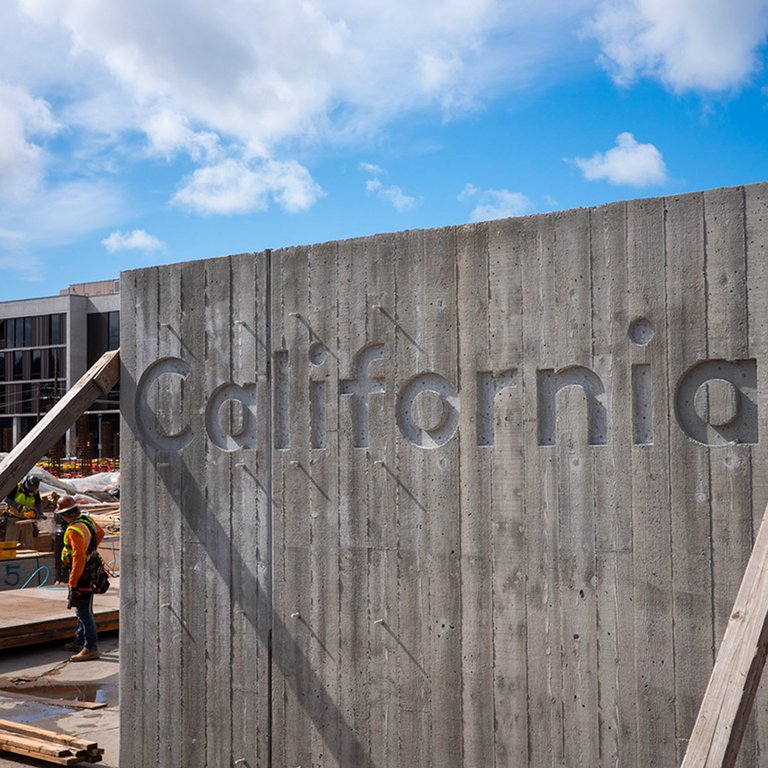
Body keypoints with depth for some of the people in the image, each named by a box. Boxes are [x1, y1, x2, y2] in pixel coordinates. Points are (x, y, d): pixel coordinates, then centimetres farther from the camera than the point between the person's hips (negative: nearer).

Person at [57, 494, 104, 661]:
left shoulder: (74, 531, -24)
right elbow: (100, 532, 24)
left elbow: (79, 558, -28)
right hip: (89, 572, 10)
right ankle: (80, 641, 33)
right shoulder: (87, 520, 3)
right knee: (83, 609, 20)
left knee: (83, 611, -6)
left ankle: (91, 648, -5)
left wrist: (72, 583, -25)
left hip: (81, 574, -10)